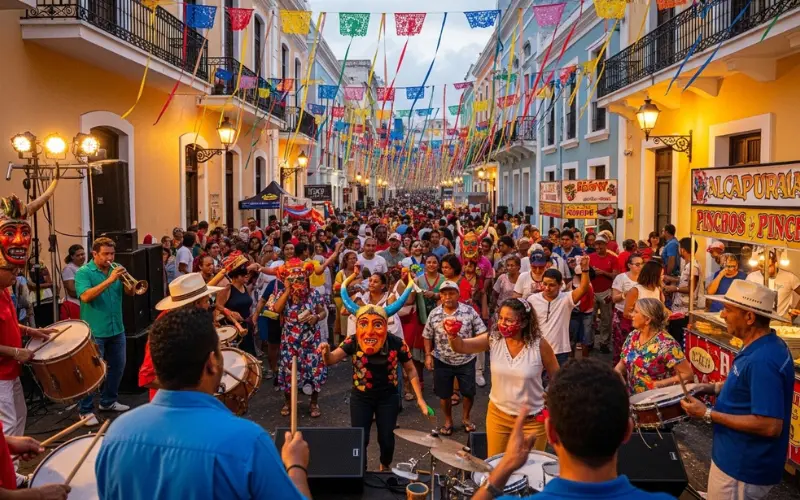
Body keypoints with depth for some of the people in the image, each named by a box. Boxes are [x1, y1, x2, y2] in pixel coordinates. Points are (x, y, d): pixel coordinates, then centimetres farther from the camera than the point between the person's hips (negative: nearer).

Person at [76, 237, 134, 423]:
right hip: (95, 331, -6)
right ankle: (86, 410, 9)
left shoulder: (116, 269, 5)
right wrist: (109, 280, -30)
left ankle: (108, 401, 32)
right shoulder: (83, 272, -9)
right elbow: (85, 297, -24)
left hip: (117, 328, 6)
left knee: (118, 366, 15)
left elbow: (130, 292, 1)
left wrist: (126, 279, -20)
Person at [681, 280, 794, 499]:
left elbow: (770, 426, -31)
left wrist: (708, 414, -25)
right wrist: (717, 388, 6)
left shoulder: (762, 360, -30)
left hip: (743, 468, -10)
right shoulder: (765, 345, 2)